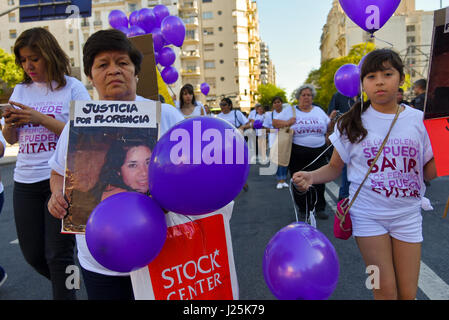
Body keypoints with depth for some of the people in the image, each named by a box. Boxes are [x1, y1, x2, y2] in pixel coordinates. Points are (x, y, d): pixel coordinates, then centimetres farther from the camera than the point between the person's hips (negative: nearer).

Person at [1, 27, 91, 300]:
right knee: (33, 254, 13)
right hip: (25, 182, 6)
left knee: (58, 254, -3)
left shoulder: (72, 88, -3)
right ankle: (68, 286, 38)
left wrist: (41, 119, -18)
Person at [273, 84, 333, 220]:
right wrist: (286, 123, -18)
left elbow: (328, 128, 17)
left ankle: (320, 208, 14)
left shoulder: (319, 110, 15)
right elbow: (275, 122, 0)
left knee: (319, 180, -1)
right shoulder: (290, 111, 6)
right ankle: (303, 208, 21)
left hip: (318, 152, 2)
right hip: (297, 154, -2)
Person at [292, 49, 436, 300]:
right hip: (368, 213, -1)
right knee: (386, 291, 4)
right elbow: (335, 168, 0)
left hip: (408, 214, 2)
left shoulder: (417, 120, 0)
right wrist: (310, 177, -19)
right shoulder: (353, 123, -2)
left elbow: (430, 172, 3)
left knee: (408, 293, 10)